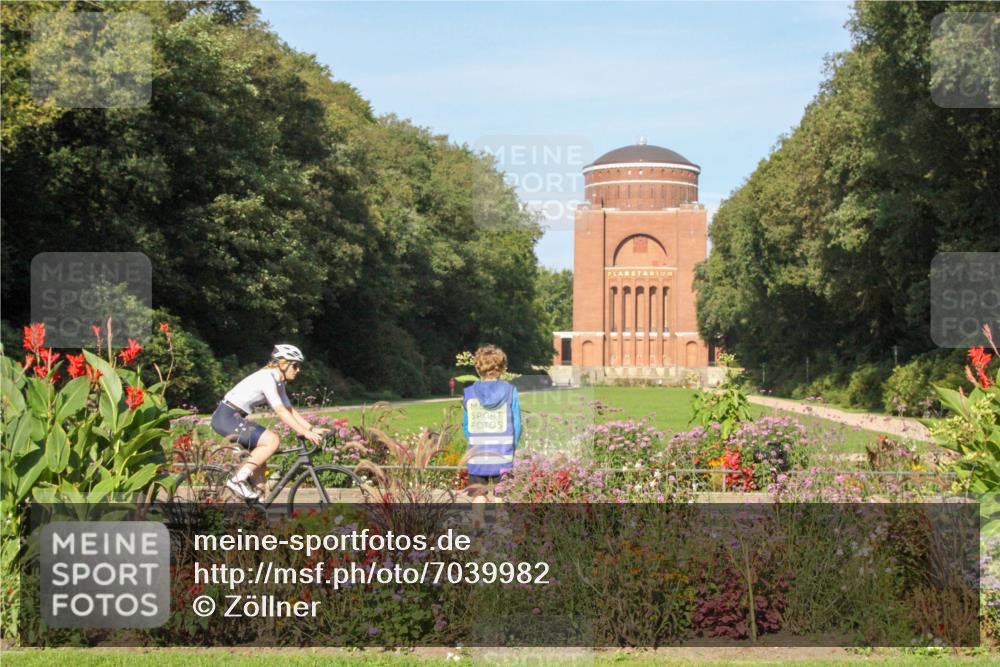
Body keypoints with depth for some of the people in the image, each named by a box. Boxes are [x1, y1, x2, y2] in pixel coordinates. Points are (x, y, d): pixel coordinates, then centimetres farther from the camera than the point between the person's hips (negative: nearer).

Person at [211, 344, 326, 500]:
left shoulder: (278, 382, 11)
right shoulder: (267, 378, -19)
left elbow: (290, 411, 12)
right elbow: (281, 413, -24)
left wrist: (312, 429, 2)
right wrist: (305, 433, -24)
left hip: (233, 417, 10)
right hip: (226, 417, -10)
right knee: (273, 440, -19)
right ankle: (238, 480, -15)